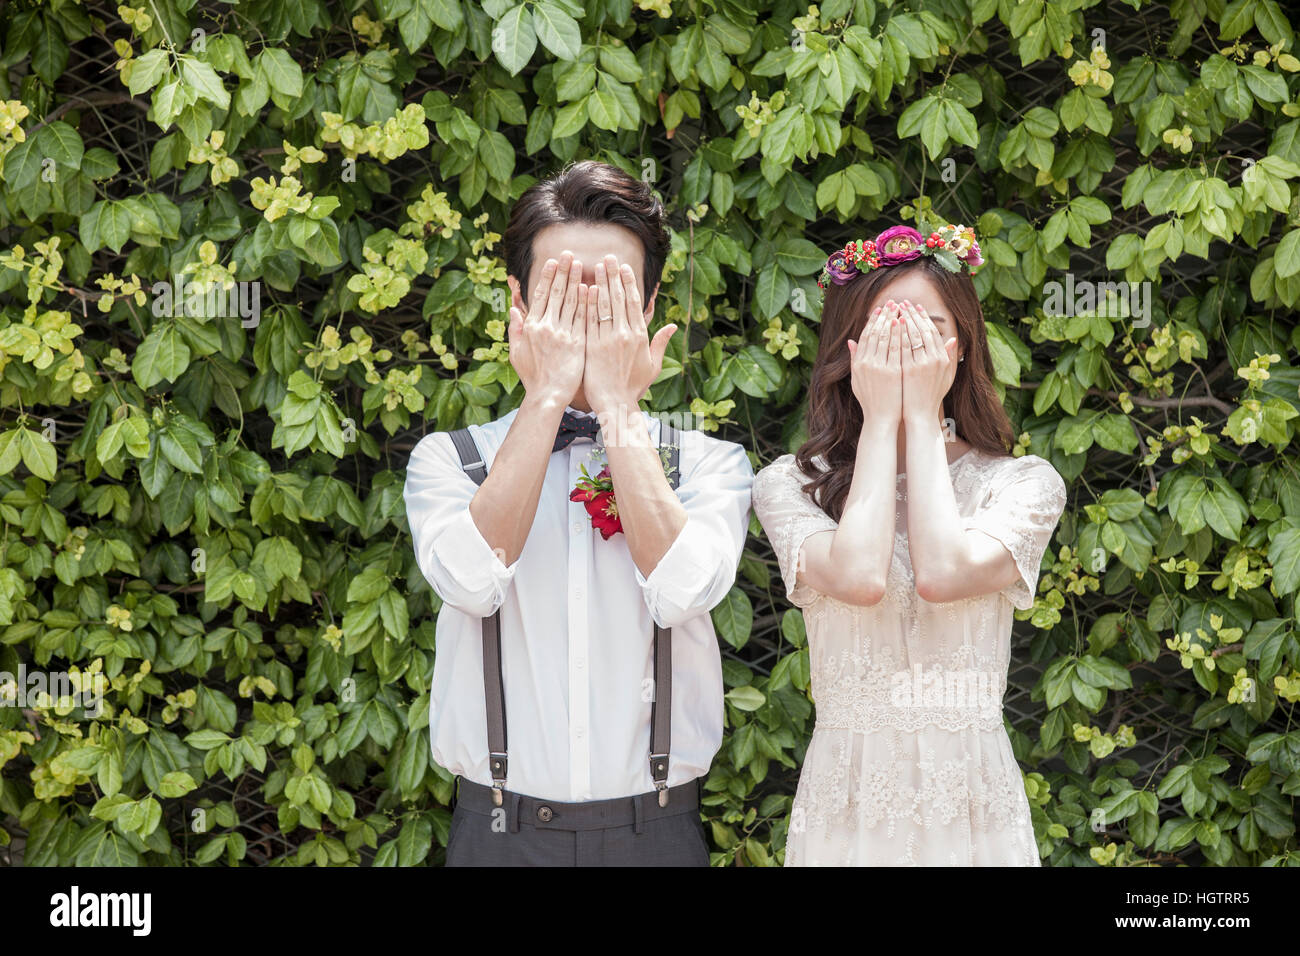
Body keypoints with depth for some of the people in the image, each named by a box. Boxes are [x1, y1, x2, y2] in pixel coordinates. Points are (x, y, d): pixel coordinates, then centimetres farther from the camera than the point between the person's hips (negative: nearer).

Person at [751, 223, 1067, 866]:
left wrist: (921, 415, -9)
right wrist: (880, 419, -10)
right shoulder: (788, 484, -1)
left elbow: (944, 574, -18)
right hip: (847, 794, 0)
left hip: (972, 797, 0)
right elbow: (858, 577, -20)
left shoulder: (1023, 482, 0)